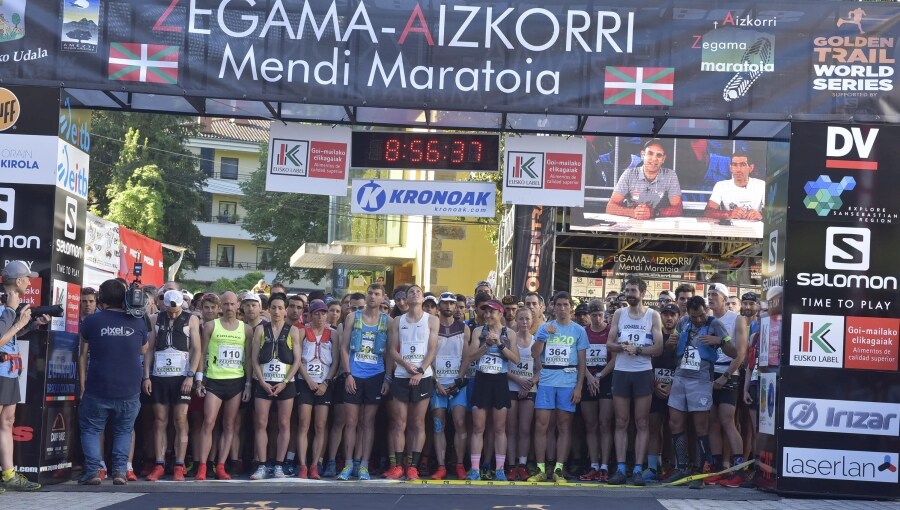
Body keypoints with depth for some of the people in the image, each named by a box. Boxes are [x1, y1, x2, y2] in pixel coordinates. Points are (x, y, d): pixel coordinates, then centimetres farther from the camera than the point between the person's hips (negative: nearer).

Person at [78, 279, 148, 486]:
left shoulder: (93, 320, -6)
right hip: (129, 391, 2)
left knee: (91, 429, 14)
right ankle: (120, 471, 5)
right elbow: (143, 349, 15)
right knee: (124, 431, 17)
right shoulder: (138, 321, -1)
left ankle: (93, 471, 4)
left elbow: (84, 340, 16)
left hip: (98, 389, -2)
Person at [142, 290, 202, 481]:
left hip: (181, 377, -2)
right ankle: (159, 465, 6)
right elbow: (149, 349, 9)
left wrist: (190, 376, -10)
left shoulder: (191, 320, 2)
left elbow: (196, 350, -1)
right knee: (159, 422, 3)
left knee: (181, 422, -4)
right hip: (158, 377, 2)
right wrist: (146, 377, 1)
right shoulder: (155, 320, 9)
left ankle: (179, 467, -1)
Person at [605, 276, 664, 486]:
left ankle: (638, 469, 1)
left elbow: (658, 348, -4)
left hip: (643, 373, -2)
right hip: (621, 372, 2)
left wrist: (637, 349, -17)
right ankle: (620, 468, 3)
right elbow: (609, 344, 4)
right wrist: (622, 347, -16)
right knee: (621, 423, 2)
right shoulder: (619, 314, 9)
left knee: (642, 424, 0)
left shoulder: (653, 316, 3)